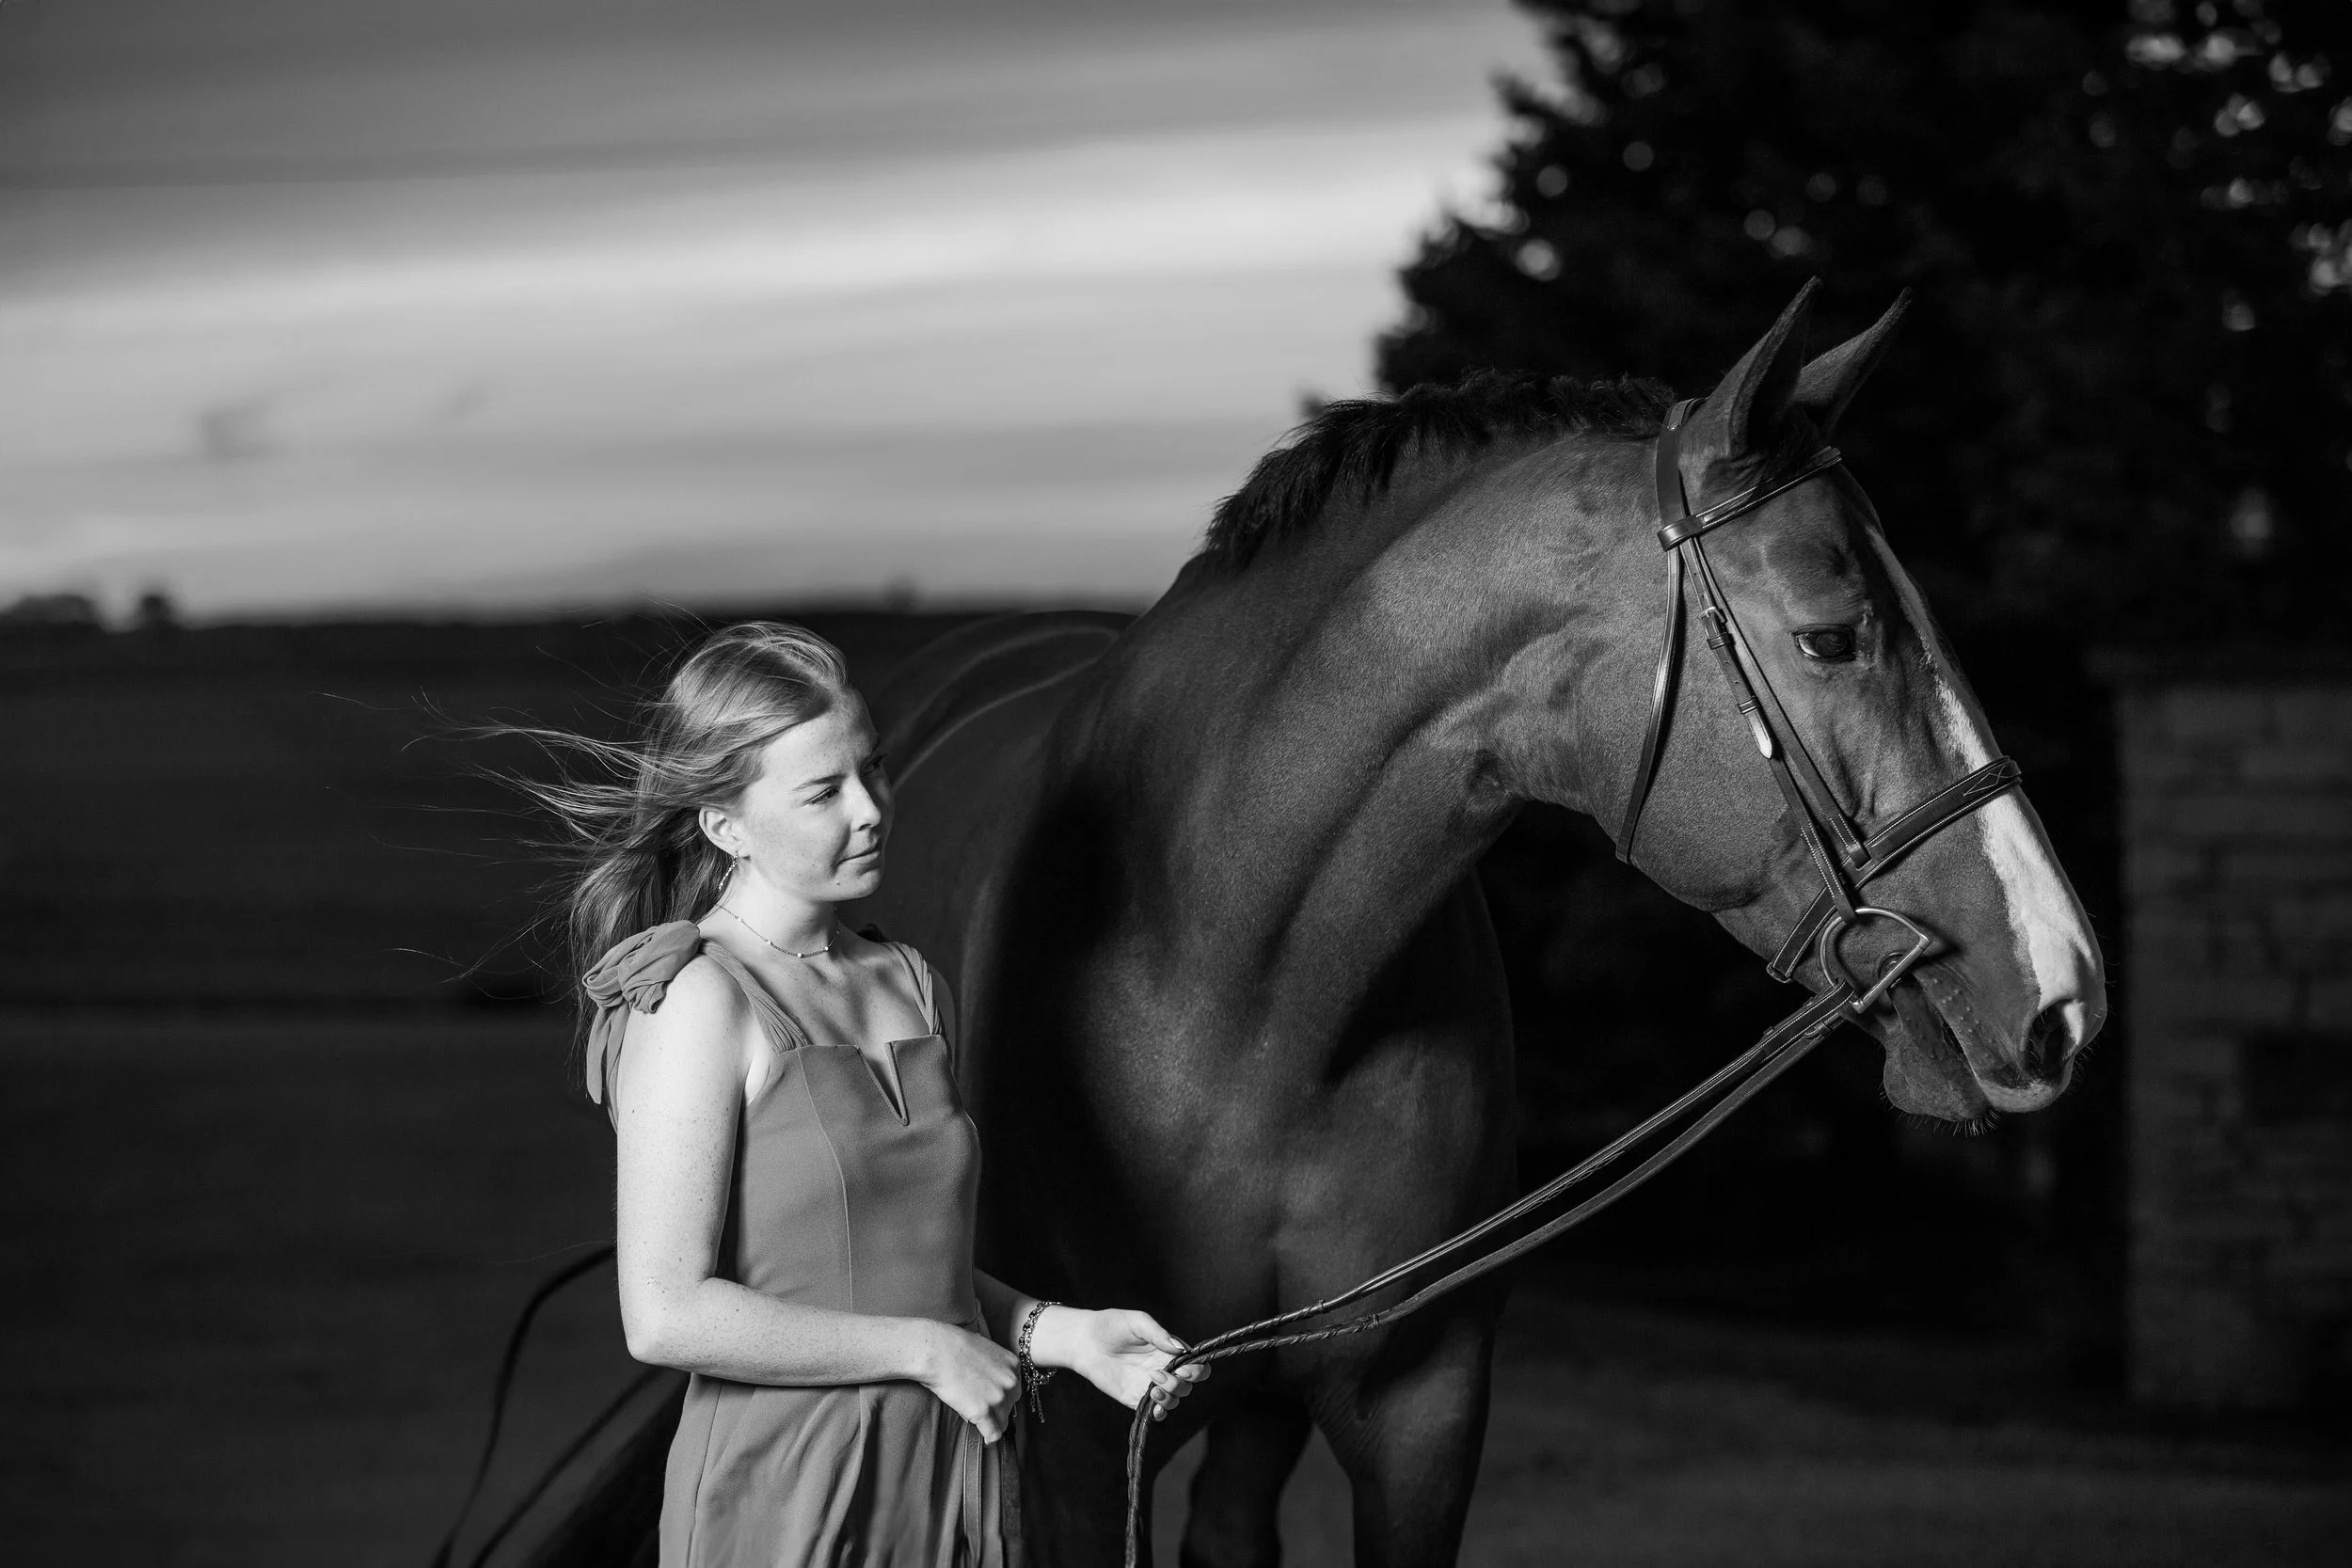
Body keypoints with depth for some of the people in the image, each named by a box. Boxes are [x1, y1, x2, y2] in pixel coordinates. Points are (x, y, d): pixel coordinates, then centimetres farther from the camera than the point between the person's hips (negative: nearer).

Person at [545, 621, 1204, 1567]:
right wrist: (928, 1350, -14)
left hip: (955, 1488, 6)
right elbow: (665, 1316, -19)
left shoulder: (910, 985, 11)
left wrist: (1063, 1333, 2)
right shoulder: (697, 1002, -12)